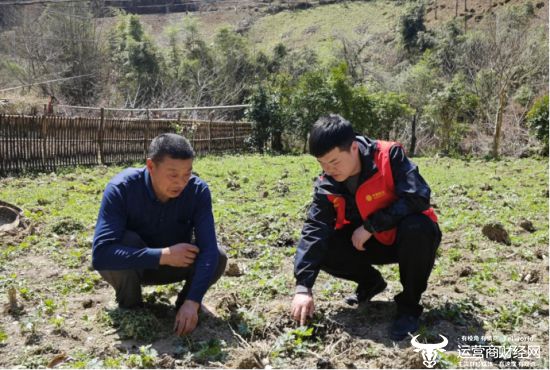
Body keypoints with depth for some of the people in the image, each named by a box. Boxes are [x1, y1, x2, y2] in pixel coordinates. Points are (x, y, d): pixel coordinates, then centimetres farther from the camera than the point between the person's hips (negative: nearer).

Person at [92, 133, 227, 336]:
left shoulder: (198, 191, -23)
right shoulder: (121, 188, -30)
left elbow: (208, 248, -29)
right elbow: (101, 254, -39)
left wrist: (192, 302, -41)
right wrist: (163, 255, -42)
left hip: (174, 263, 2)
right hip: (127, 267, -1)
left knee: (218, 257, -25)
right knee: (127, 241, -35)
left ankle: (184, 304, 2)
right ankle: (130, 309, -9)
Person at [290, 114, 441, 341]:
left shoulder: (389, 156, -24)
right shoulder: (327, 186, -12)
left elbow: (418, 197, -32)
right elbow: (314, 231, -18)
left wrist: (370, 225, -29)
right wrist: (303, 287, -28)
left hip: (408, 238, -4)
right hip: (371, 243, 4)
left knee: (417, 228, -38)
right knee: (324, 249, -18)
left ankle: (409, 305, -14)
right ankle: (371, 282, 12)